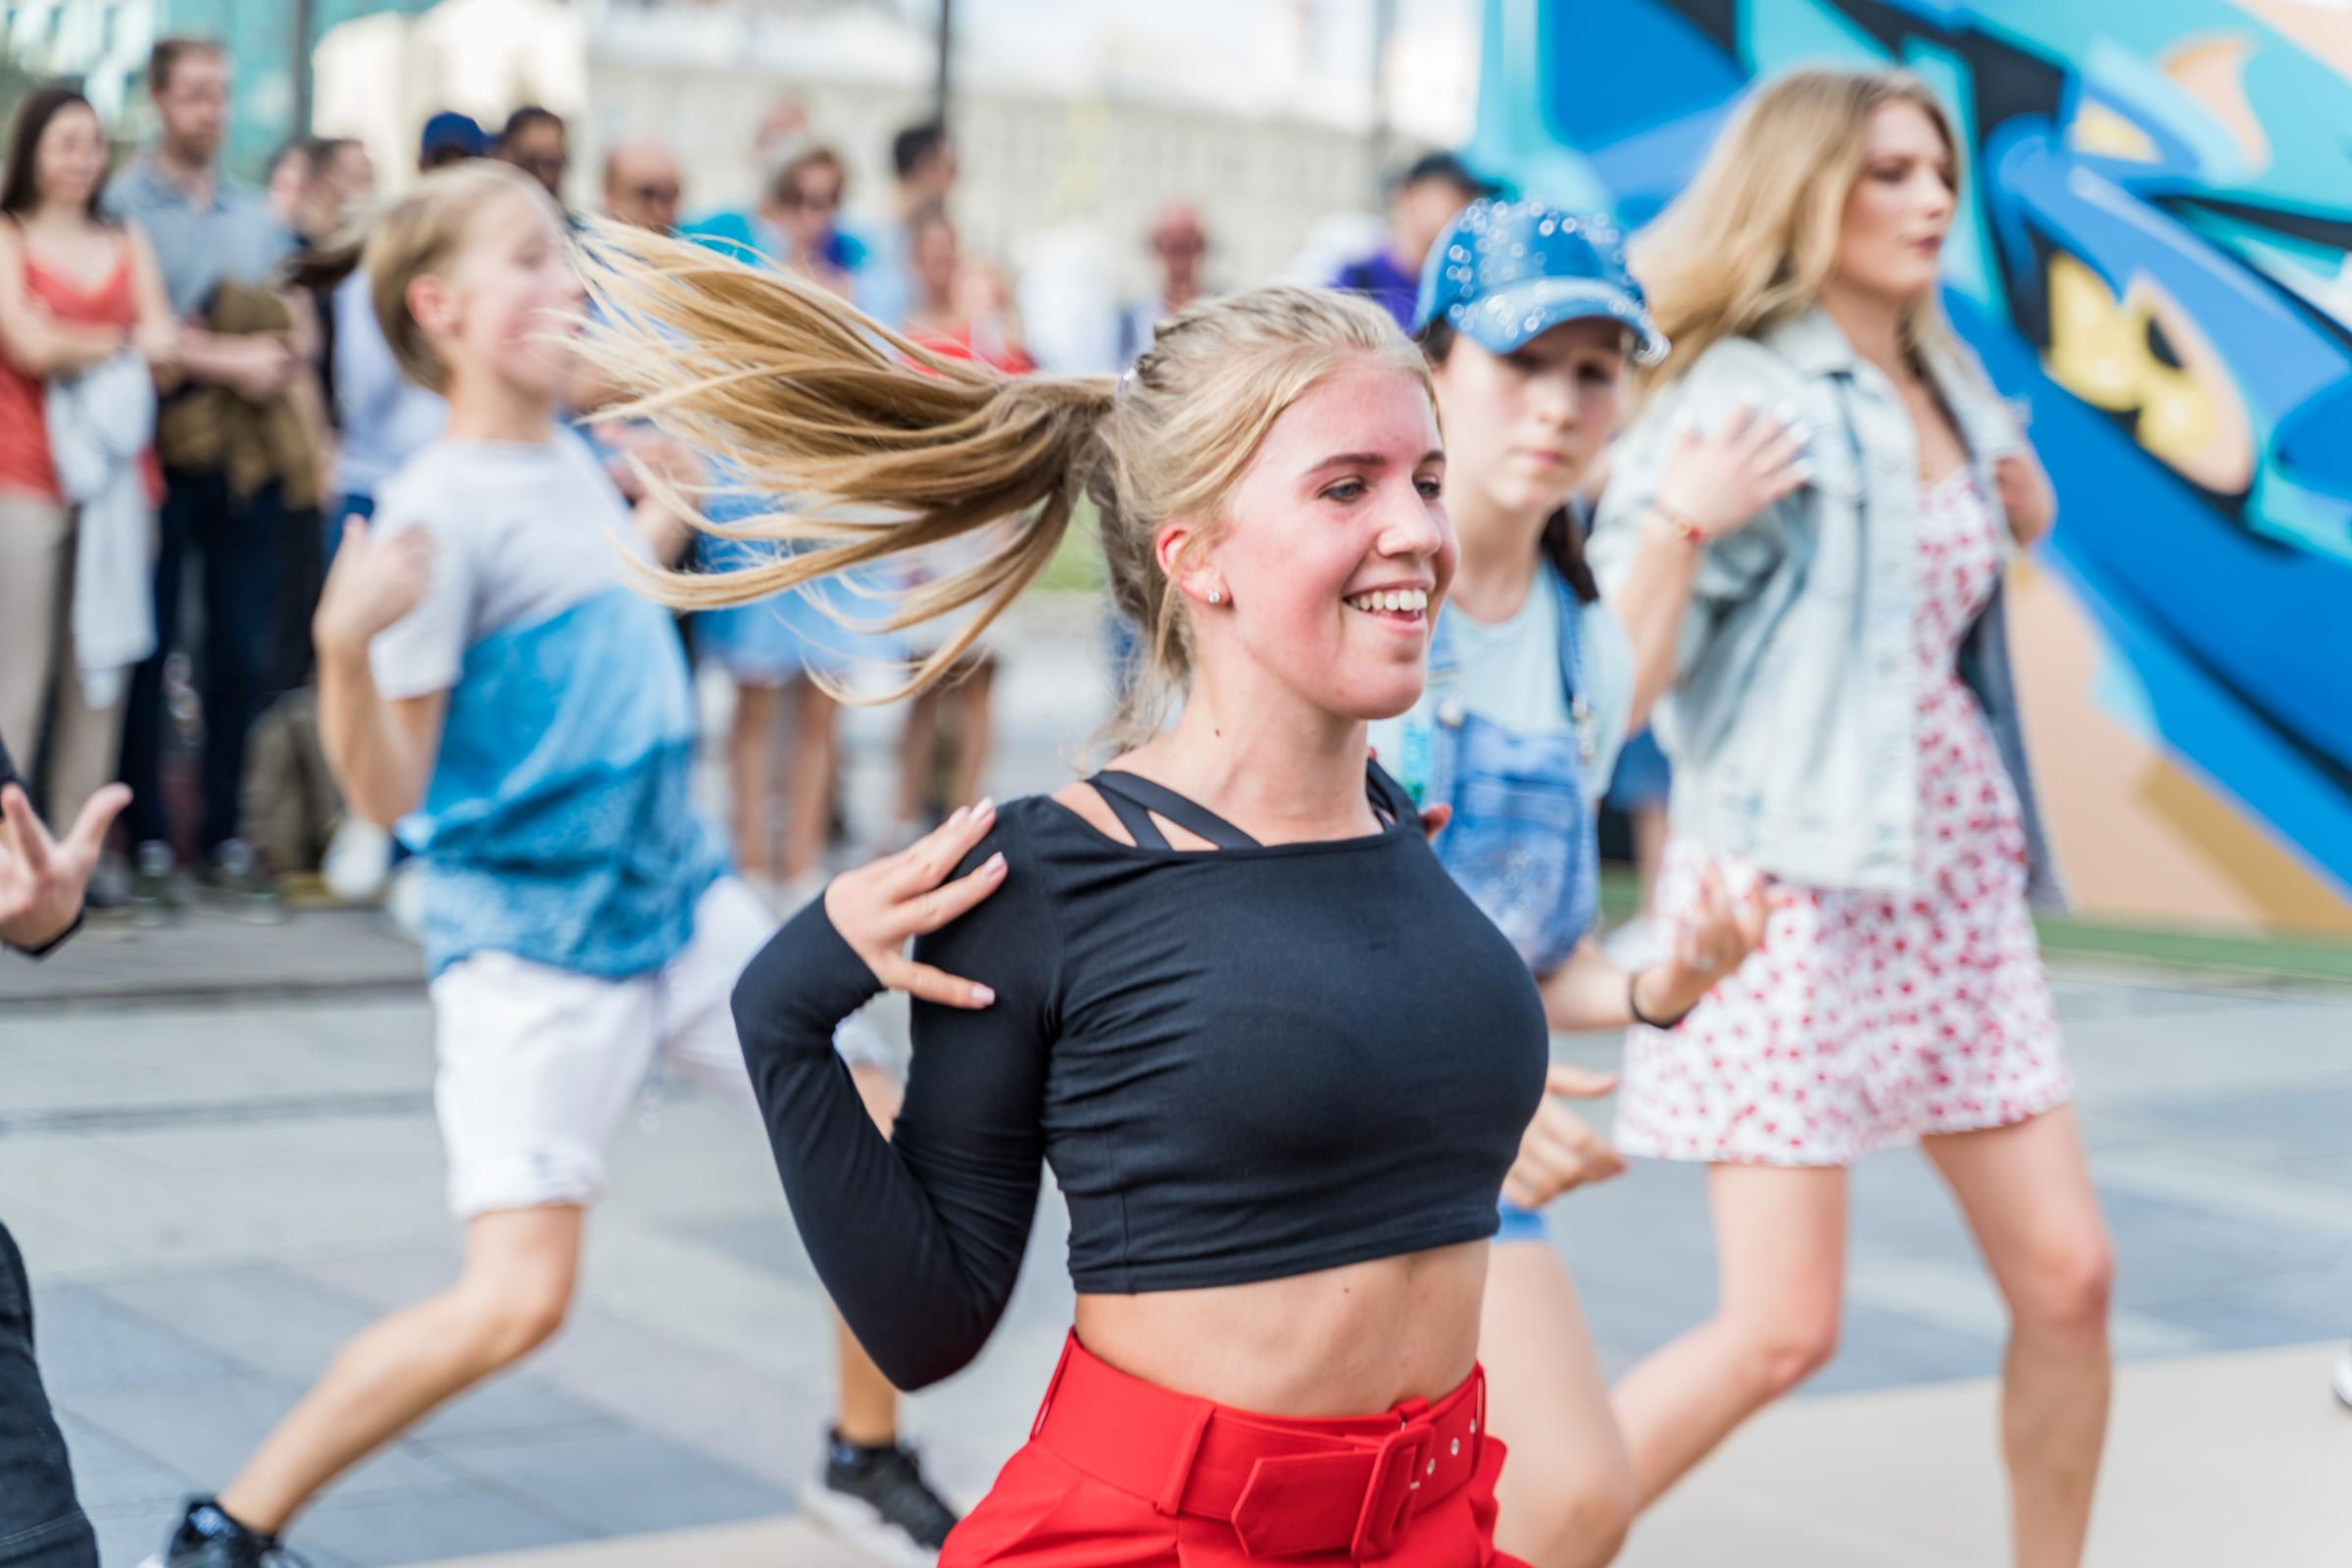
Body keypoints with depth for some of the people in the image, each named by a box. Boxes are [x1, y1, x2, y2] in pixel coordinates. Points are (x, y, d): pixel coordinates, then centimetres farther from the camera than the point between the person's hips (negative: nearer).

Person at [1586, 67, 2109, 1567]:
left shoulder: (1945, 386, 11)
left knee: (2067, 1274, 6)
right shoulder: (1742, 396, -10)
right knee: (1779, 1332, -9)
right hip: (1792, 886, -7)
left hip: (1954, 882, 7)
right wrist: (1682, 519, -29)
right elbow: (1610, 685, -15)